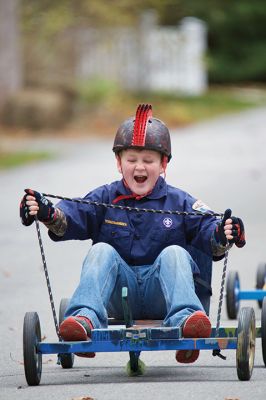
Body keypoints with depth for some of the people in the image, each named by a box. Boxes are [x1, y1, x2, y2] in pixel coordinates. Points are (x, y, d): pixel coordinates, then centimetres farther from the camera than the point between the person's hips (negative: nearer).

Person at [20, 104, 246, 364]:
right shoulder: (105, 198, 10)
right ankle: (85, 317, -42)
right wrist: (46, 213, -30)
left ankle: (184, 319, -46)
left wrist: (223, 234, -31)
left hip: (160, 294, -1)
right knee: (101, 251, -21)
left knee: (174, 253, -25)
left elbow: (207, 230, -5)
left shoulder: (179, 203, 7)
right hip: (119, 294, 1)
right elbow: (70, 217, -6)